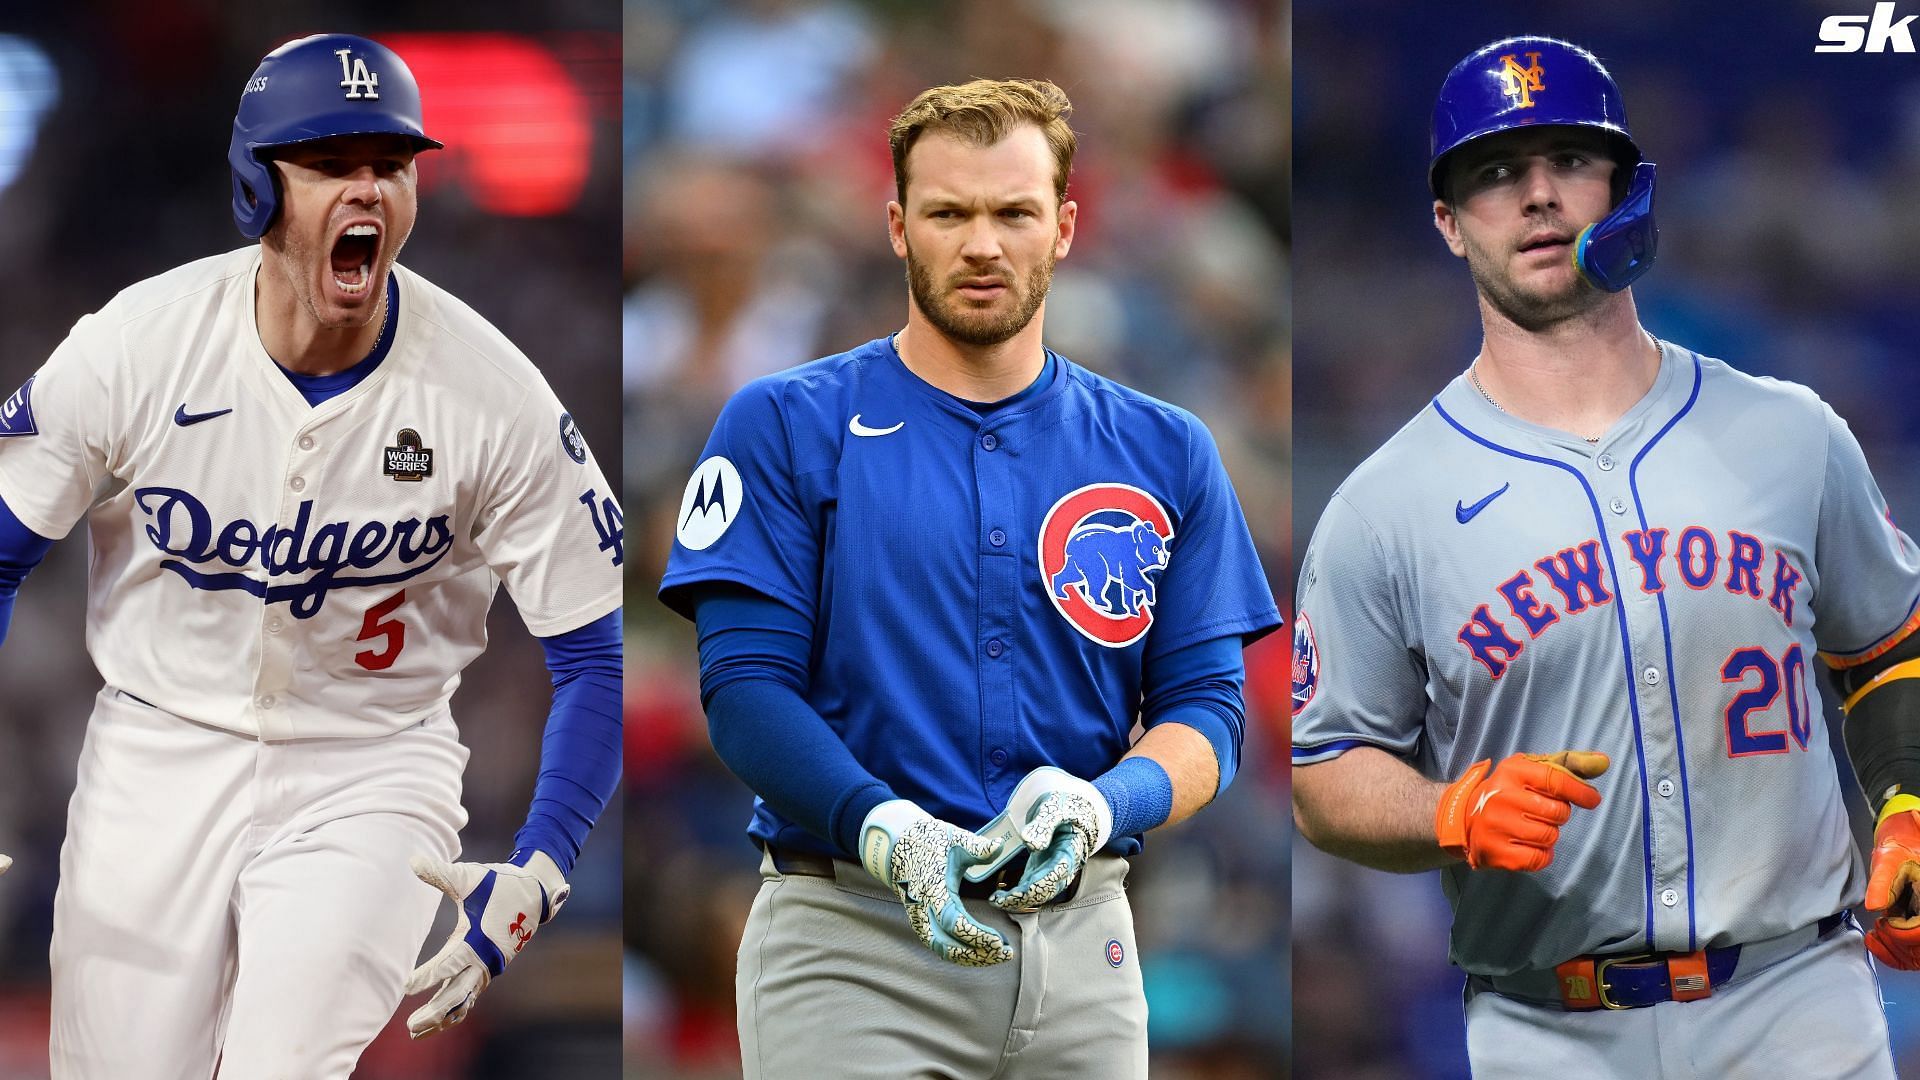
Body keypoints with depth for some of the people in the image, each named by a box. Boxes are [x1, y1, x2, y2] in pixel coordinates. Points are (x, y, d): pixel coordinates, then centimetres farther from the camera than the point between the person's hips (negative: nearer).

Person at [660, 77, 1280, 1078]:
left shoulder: (1163, 452, 10)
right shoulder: (785, 428, 2)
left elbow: (1206, 706, 6)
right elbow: (744, 683, -5)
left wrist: (1097, 805, -16)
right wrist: (887, 833, -21)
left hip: (1082, 943, 3)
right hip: (851, 944, -3)